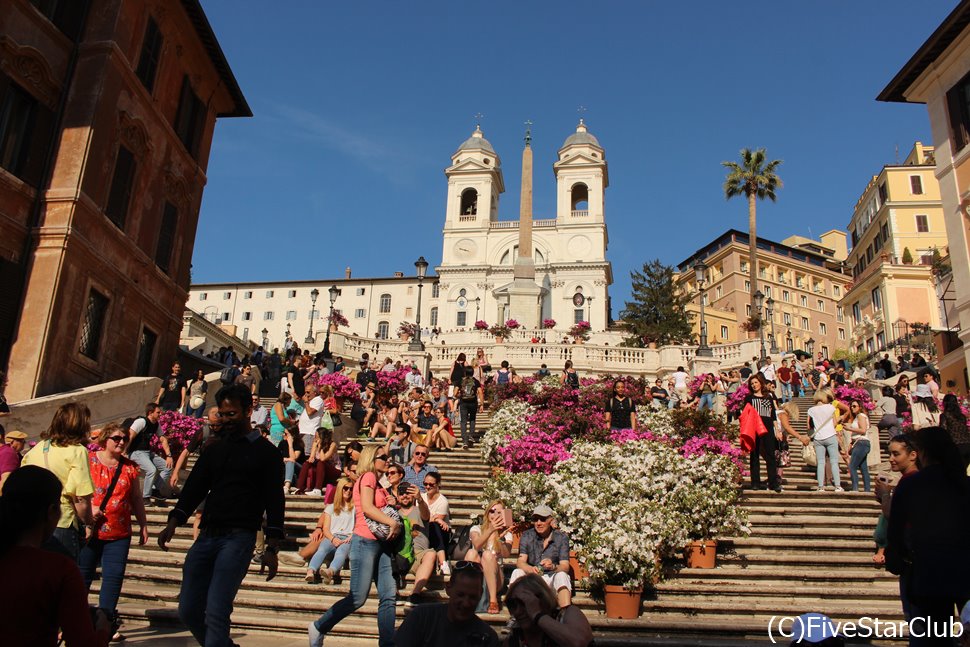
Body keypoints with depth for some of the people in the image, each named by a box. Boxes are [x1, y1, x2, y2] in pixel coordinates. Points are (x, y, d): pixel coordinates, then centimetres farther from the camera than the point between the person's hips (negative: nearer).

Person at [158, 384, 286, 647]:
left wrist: (271, 549, -9)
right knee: (188, 611, 5)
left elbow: (275, 502, -2)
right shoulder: (214, 449, 16)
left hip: (238, 538, -5)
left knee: (216, 612, -15)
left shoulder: (267, 452, 2)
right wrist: (173, 524, -3)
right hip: (207, 536, 6)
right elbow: (194, 488, 12)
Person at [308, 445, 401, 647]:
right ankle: (318, 628, 12)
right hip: (365, 542, -9)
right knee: (358, 598, -5)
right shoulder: (368, 476, -6)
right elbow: (367, 507, -18)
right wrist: (393, 523, -17)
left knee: (388, 596, 1)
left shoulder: (377, 483, 19)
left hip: (381, 543, 9)